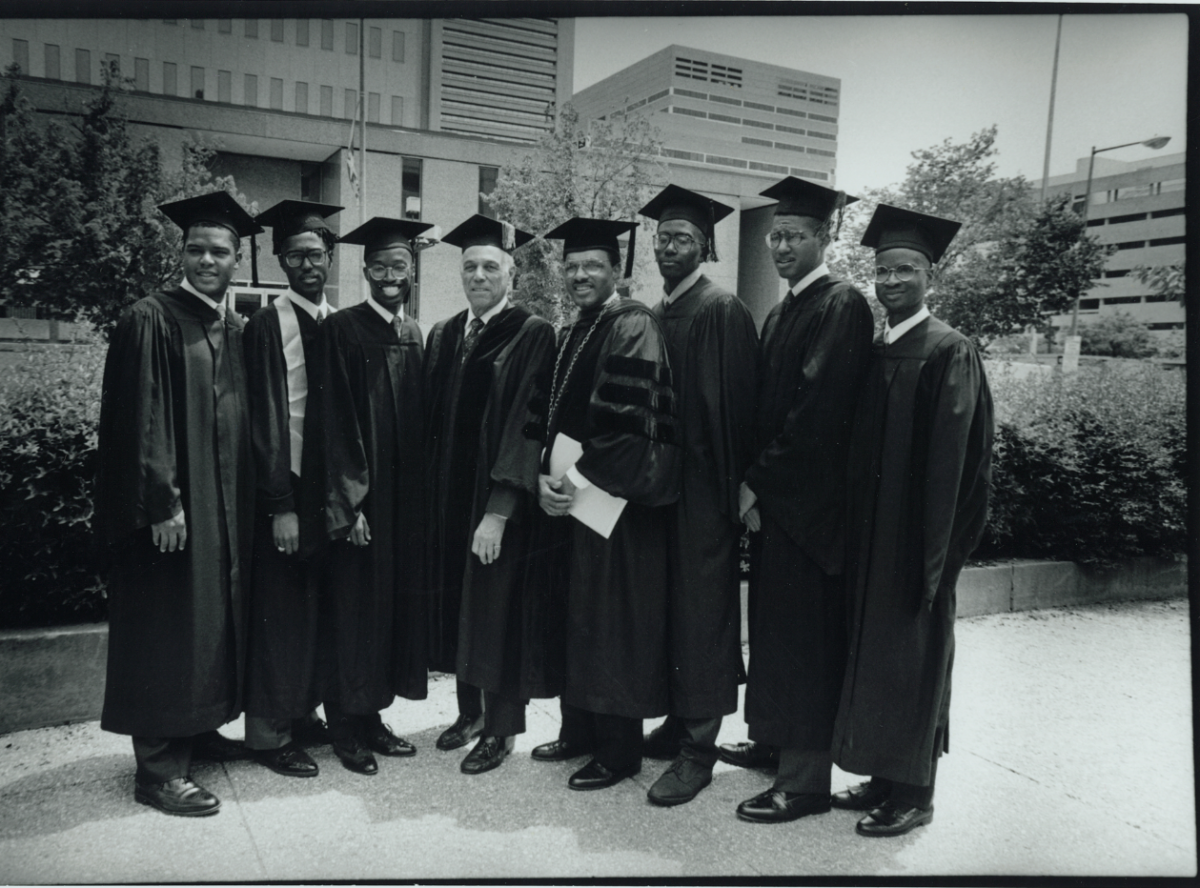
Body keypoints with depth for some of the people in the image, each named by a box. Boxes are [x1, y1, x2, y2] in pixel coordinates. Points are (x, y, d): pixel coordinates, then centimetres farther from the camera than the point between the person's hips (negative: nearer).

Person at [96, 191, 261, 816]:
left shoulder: (237, 331, 12)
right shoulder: (151, 320, -10)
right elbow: (141, 419, -16)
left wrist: (245, 500, 11)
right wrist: (163, 501, -20)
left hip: (226, 506, 7)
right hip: (173, 506, -7)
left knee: (215, 619, 15)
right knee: (168, 629, -2)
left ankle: (198, 729, 30)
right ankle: (158, 769, 8)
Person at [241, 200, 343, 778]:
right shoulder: (267, 325, -7)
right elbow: (267, 421, -12)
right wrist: (280, 505, -16)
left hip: (333, 486, 6)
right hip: (288, 488, -6)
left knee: (320, 605, 12)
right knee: (281, 610, 2)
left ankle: (304, 711, 27)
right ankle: (269, 730, 15)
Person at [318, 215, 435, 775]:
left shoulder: (415, 335, 12)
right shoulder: (342, 329, -6)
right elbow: (334, 421, -11)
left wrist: (422, 491, 7)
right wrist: (349, 501, -16)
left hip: (406, 495, 6)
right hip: (360, 495, -6)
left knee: (397, 600, 10)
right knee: (355, 606, 1)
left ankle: (372, 717, 23)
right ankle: (347, 728, 16)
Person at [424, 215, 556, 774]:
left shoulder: (532, 335, -9)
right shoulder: (442, 336, 9)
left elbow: (526, 426, -15)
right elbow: (433, 420, 11)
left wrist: (499, 511, -20)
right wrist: (430, 492, 4)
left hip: (498, 499, -6)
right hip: (447, 496, 6)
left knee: (496, 609, 3)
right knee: (456, 605, 14)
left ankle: (499, 729, 19)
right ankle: (469, 711, 31)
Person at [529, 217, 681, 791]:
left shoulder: (632, 327, -11)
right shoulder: (570, 336, 15)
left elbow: (627, 420, -20)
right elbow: (554, 418, 14)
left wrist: (577, 480, -16)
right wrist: (547, 476, -2)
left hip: (615, 501, -8)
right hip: (570, 495, 9)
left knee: (612, 625, -1)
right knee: (574, 621, 14)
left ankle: (619, 751, 11)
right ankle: (578, 730, 28)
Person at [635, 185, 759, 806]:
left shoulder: (722, 312, -9)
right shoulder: (654, 317, 14)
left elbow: (732, 405, -15)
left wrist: (731, 486, -18)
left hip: (703, 485, -7)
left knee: (701, 608, -1)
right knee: (669, 605, 13)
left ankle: (700, 745, 9)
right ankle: (680, 720, 26)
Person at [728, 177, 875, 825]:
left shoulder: (842, 307, -12)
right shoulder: (779, 315, 16)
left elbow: (817, 414, -19)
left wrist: (758, 482, -15)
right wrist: (752, 480, 6)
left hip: (810, 498, -9)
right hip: (770, 496, 9)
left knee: (803, 632, -3)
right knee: (774, 621, 16)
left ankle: (805, 779, 7)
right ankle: (774, 737, 31)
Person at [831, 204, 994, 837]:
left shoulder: (949, 352, -10)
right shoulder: (873, 353, 11)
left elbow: (949, 459, -16)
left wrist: (930, 550, -18)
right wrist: (854, 530, 8)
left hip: (915, 540, -7)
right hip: (869, 537, 7)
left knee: (910, 659, 3)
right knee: (872, 655, 13)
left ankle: (913, 792, 18)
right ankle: (885, 777, 27)